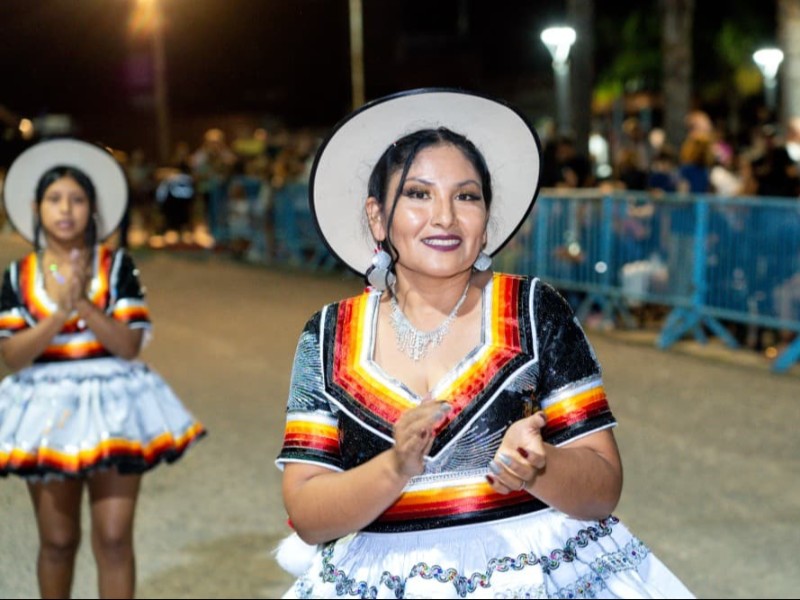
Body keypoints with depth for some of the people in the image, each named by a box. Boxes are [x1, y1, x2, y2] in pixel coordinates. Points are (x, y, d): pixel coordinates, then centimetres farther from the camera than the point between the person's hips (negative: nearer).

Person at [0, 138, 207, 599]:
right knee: (58, 541, 10)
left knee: (114, 537, -5)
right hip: (47, 409, 2)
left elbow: (129, 344, -9)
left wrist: (84, 304, -21)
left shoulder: (118, 266, -2)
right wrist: (59, 311, -19)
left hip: (112, 405, -1)